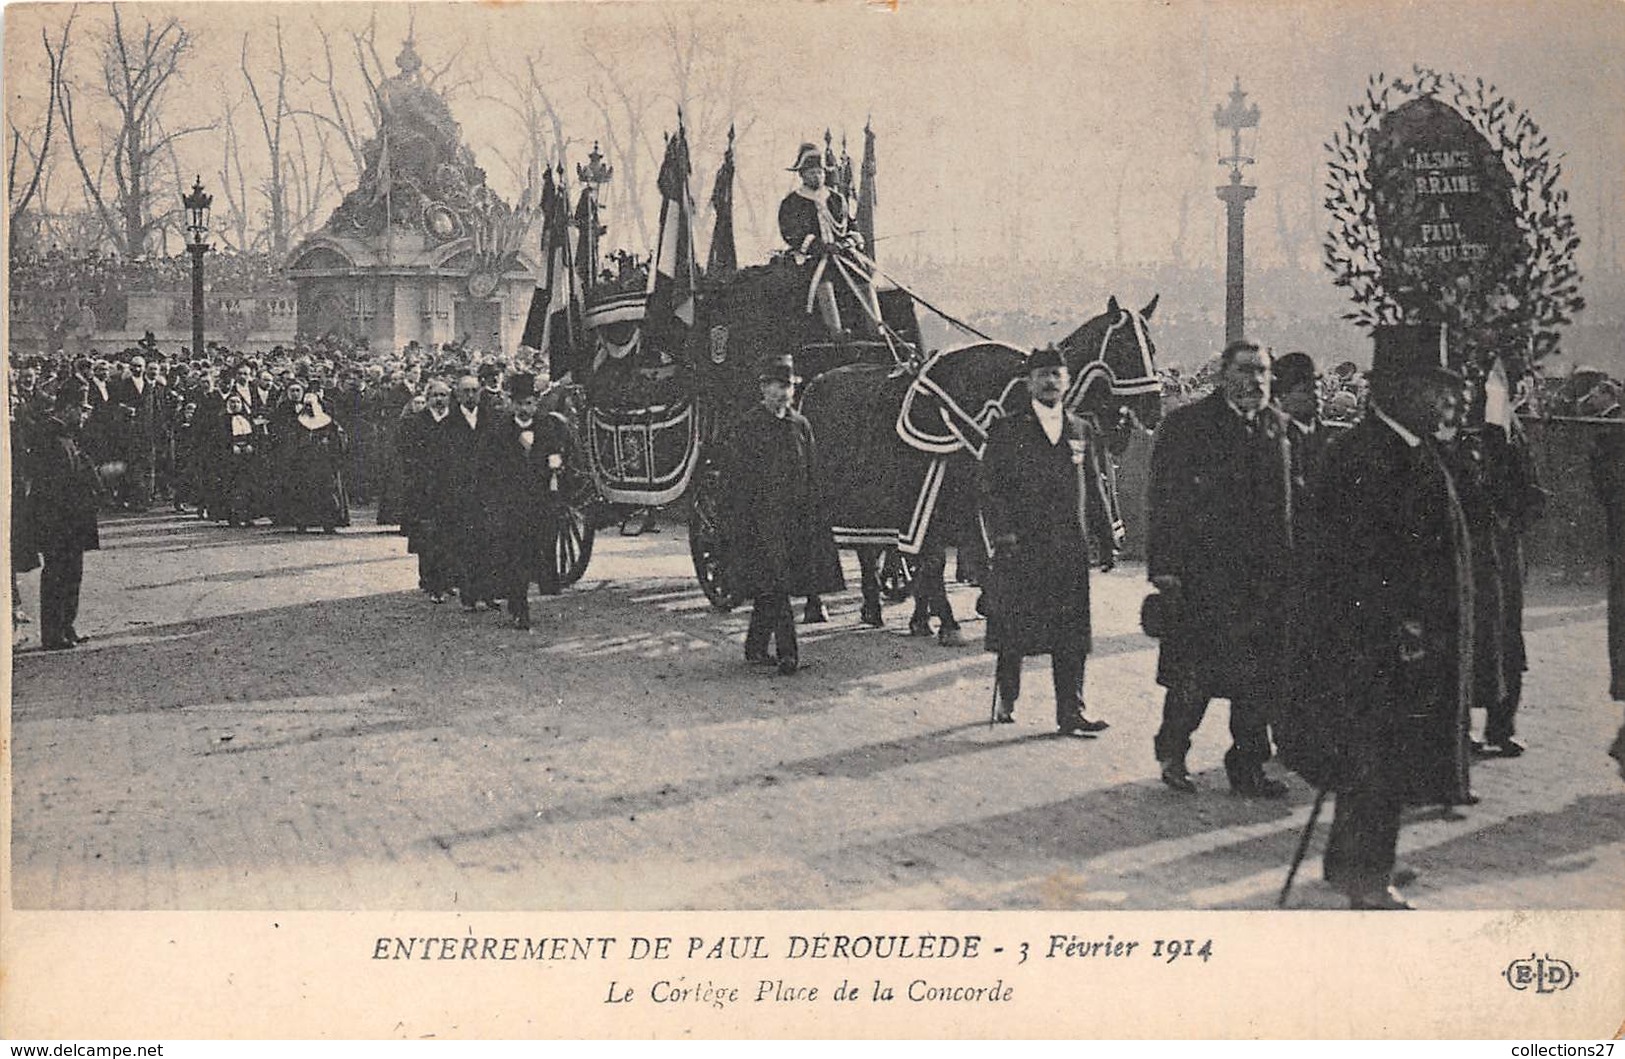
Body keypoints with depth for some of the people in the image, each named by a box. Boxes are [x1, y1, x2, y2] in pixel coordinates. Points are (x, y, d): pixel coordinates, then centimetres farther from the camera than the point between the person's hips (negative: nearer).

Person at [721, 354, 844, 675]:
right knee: (774, 587, -11)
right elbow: (736, 477, -5)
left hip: (797, 518, 5)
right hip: (762, 518, -5)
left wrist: (814, 515, 11)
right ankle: (787, 654, -12)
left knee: (768, 589, 11)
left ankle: (756, 648, 21)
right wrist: (737, 524, -10)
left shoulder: (801, 425, 12)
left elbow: (813, 476, 17)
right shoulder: (749, 426, -4)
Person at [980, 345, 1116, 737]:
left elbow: (1095, 490, 16)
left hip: (1071, 549, 3)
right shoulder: (1006, 430, 2)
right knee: (1013, 630, 4)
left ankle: (1071, 712, 2)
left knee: (1071, 633, 0)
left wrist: (1106, 538, 11)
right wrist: (1002, 531, -13)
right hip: (1020, 547, -3)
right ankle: (1005, 701, 21)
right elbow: (991, 488, -2)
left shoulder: (1081, 432, 13)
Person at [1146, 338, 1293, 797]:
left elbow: (1282, 505, 16)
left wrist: (1283, 566, 10)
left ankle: (1248, 767, 16)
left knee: (1259, 678, 6)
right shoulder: (1185, 425, -4)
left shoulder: (1276, 427, 12)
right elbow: (1165, 502, -7)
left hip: (1263, 575, 5)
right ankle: (1173, 754, 20)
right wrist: (1164, 567, -13)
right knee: (1194, 675, -1)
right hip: (1202, 573, -5)